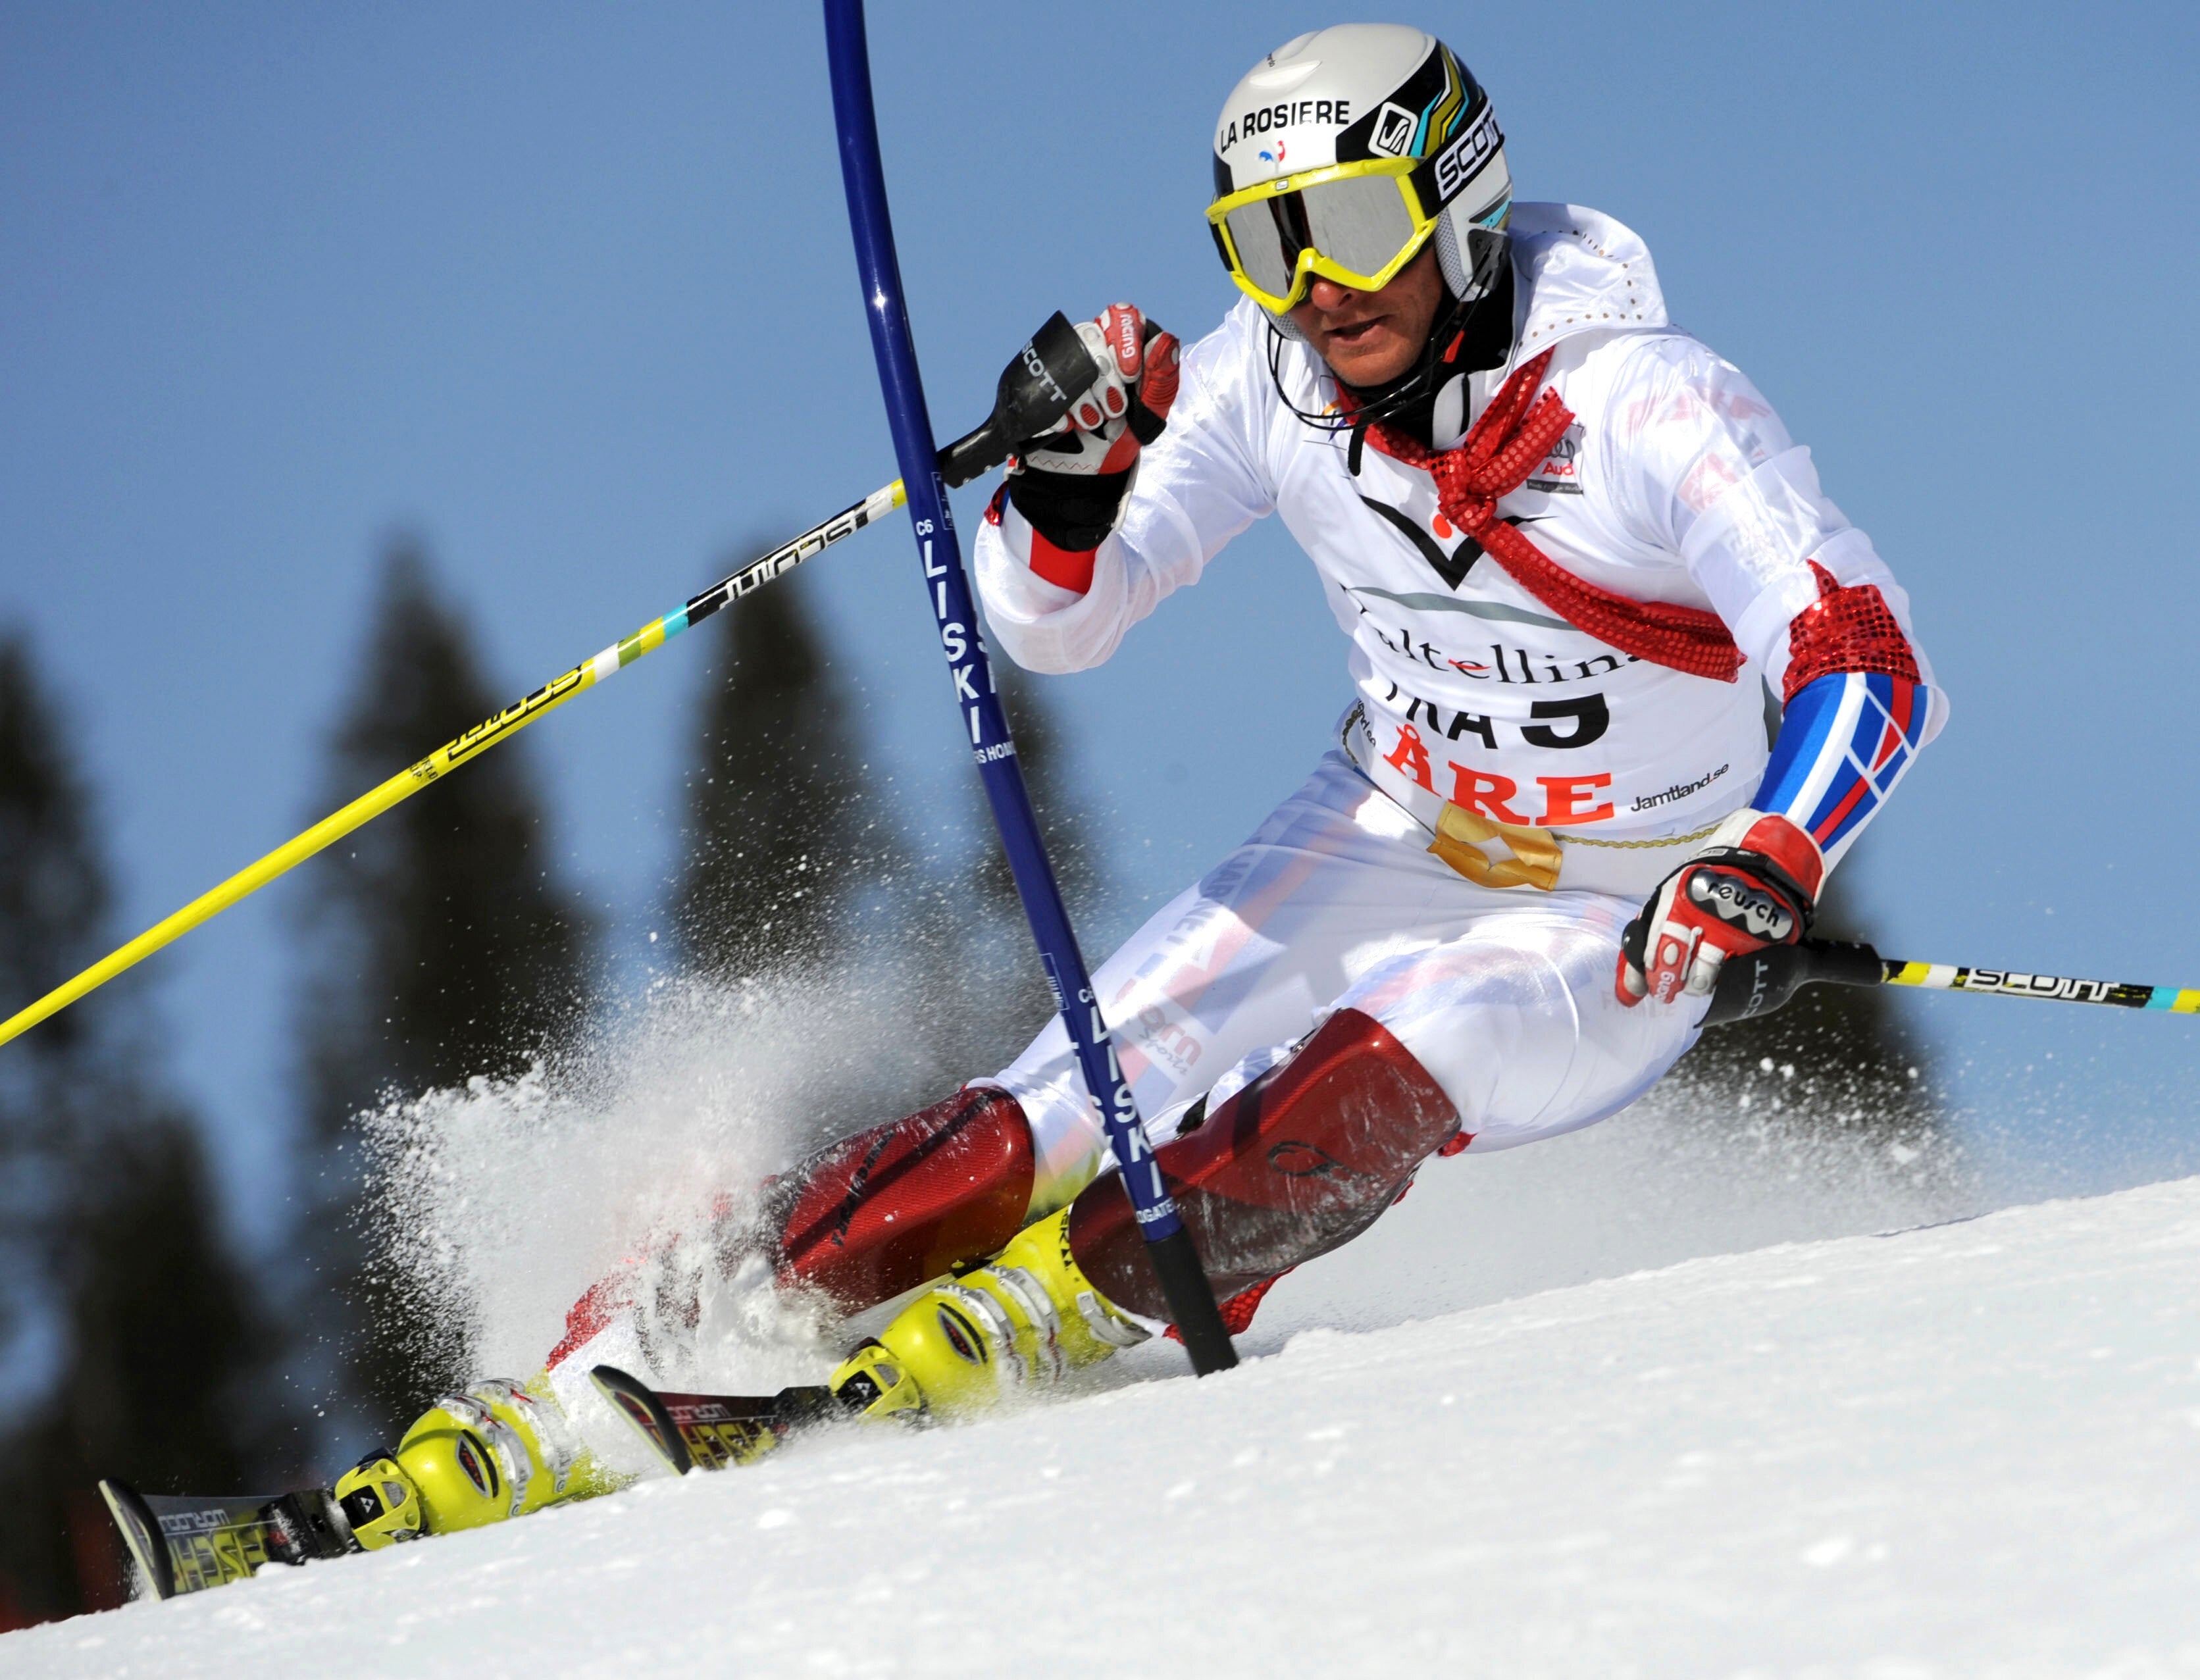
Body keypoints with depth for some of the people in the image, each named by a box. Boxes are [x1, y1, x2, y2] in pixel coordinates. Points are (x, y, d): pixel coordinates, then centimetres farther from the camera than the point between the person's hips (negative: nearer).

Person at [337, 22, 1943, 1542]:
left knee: (1360, 1089, -34)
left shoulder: (1649, 409, -25)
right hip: (1394, 834, 3)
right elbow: (1056, 623, -4)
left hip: (1624, 925, -3)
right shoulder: (1274, 376, -10)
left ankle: (1028, 1319, -35)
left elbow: (1873, 668, -30)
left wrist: (1773, 868, -49)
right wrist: (1070, 471, -27)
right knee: (1070, 1112, -15)